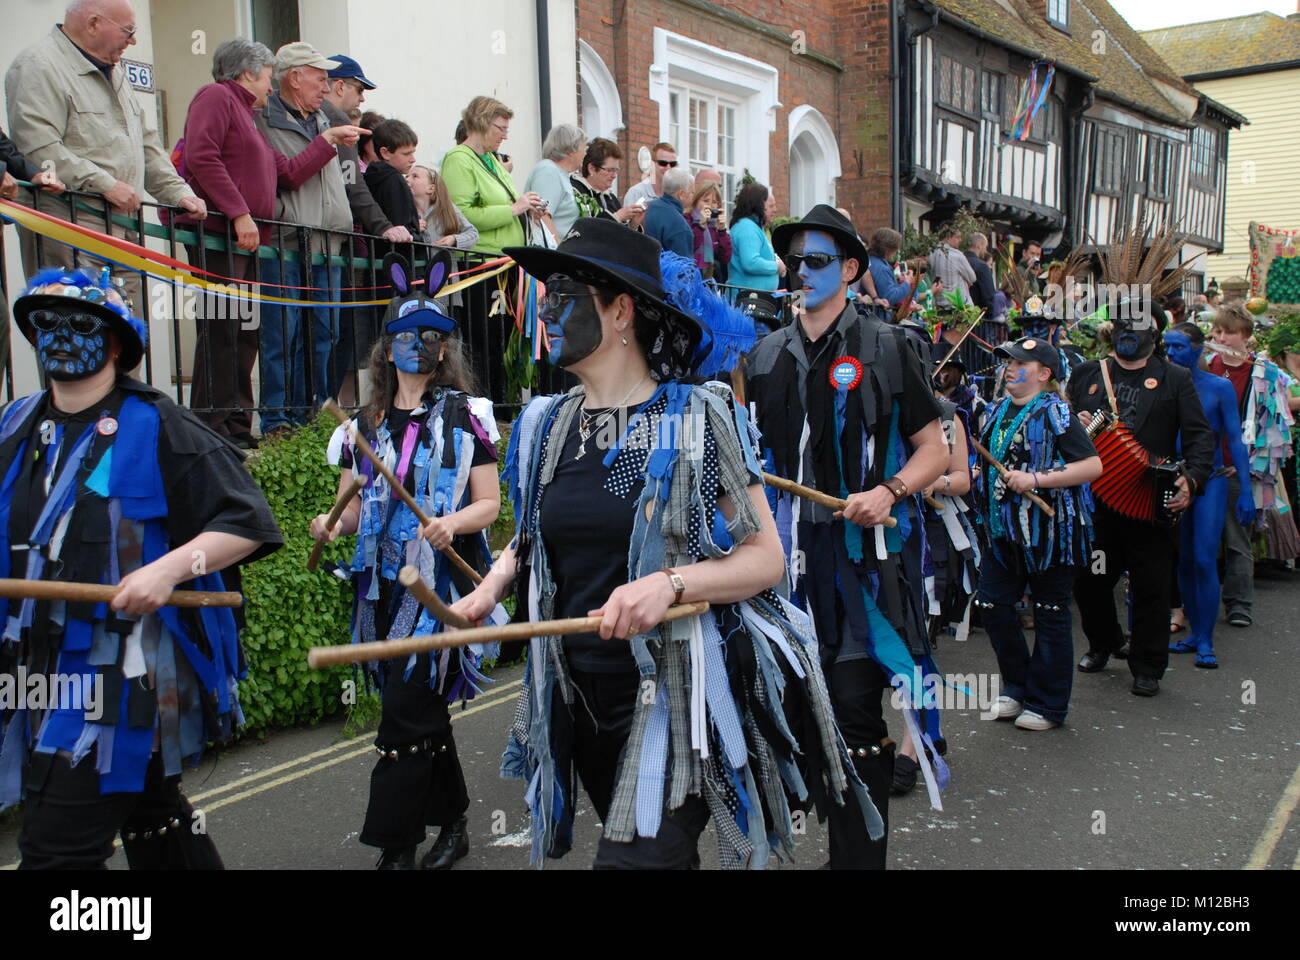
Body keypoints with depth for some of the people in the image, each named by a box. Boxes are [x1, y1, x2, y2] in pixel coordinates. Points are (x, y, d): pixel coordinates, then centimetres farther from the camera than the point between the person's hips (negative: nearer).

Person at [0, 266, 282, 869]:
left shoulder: (156, 428, -8)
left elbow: (247, 523, -11)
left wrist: (168, 569, -22)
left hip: (123, 676, -7)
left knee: (56, 847, -8)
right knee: (153, 817, 22)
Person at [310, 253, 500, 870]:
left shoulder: (463, 415, 0)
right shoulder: (367, 425, 13)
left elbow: (490, 503, -3)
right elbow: (352, 508, 15)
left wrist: (452, 523, -23)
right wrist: (332, 525, -8)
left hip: (442, 581, -5)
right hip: (385, 584, 5)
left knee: (406, 719, -8)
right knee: (425, 714, 14)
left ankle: (395, 848, 0)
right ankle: (452, 824, 30)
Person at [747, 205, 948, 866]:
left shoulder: (884, 349, -1)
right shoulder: (768, 354, 12)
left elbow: (935, 450, 0)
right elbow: (753, 450, 22)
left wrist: (889, 492, -16)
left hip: (864, 552, -5)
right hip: (795, 553, 5)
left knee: (856, 709, -7)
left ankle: (860, 854, 5)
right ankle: (842, 846, 30)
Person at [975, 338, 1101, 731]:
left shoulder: (1055, 412, -11)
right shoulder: (999, 410, 12)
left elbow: (1093, 466, -18)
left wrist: (1036, 479, -23)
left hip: (1049, 530, -7)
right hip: (1004, 529, 8)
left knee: (1050, 616, 4)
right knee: (992, 605, 7)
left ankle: (1047, 704, 16)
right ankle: (1017, 687, 25)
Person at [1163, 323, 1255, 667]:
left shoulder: (1219, 387, -5)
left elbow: (1235, 440, -5)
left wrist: (1245, 490, -8)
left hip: (1211, 481, -3)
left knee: (1204, 560, -10)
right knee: (1184, 561, 9)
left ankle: (1206, 643, -3)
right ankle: (1194, 633, 20)